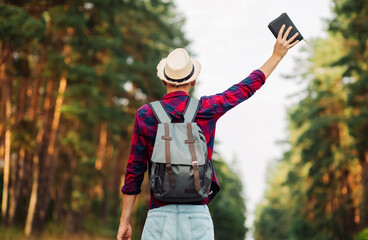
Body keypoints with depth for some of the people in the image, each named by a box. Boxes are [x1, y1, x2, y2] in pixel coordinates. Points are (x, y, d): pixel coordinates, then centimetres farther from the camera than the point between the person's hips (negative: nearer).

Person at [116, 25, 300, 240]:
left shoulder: (145, 115, 1)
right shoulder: (206, 109, 1)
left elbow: (134, 170, 2)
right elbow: (246, 88, 15)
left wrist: (124, 221, 8)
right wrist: (277, 56, 27)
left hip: (161, 214, 0)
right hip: (198, 215, 0)